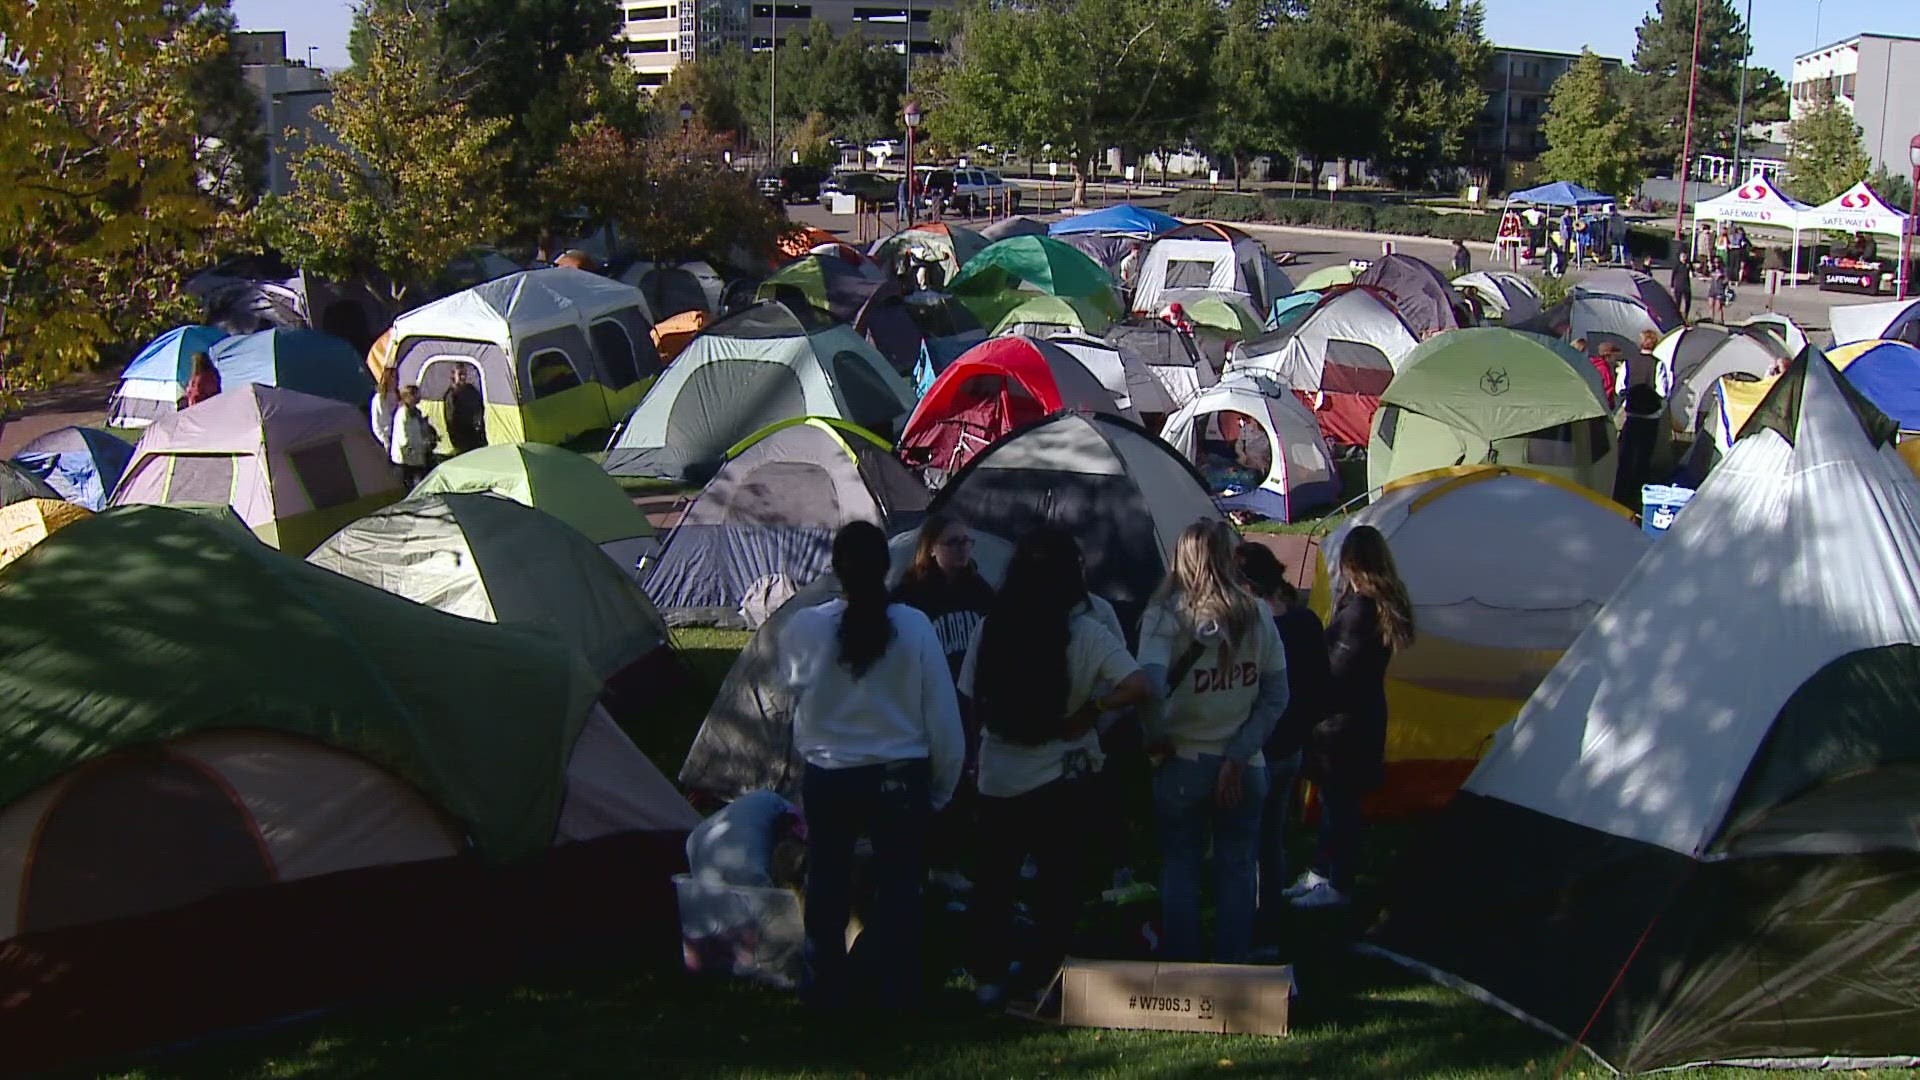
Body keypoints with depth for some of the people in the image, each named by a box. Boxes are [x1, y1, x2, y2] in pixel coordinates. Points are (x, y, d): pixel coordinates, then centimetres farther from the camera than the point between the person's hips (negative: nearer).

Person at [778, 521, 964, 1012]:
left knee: (827, 889, 14)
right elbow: (942, 715, -6)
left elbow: (792, 683, 6)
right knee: (899, 890, 10)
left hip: (827, 780, 1)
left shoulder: (803, 629, -12)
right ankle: (899, 996, 16)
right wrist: (942, 787, 6)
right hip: (901, 779, -1)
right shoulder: (914, 627, -11)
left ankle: (824, 994, 24)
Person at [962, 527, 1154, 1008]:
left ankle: (989, 977, 21)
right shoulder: (1086, 633, -13)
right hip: (1063, 781, -2)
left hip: (998, 778, 2)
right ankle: (1043, 979, 16)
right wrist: (1089, 710, -11)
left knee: (993, 880, 16)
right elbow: (1139, 688, -22)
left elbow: (973, 701, 0)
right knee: (1059, 883, 11)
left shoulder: (990, 630, -7)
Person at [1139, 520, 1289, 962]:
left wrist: (1156, 738, -8)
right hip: (1243, 767, 2)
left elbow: (1149, 684, -24)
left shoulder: (1166, 614, -11)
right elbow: (1277, 694, -3)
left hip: (1183, 764, -2)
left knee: (1179, 871, 10)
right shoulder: (1256, 614, -1)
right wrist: (1240, 753, -4)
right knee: (1237, 872, 11)